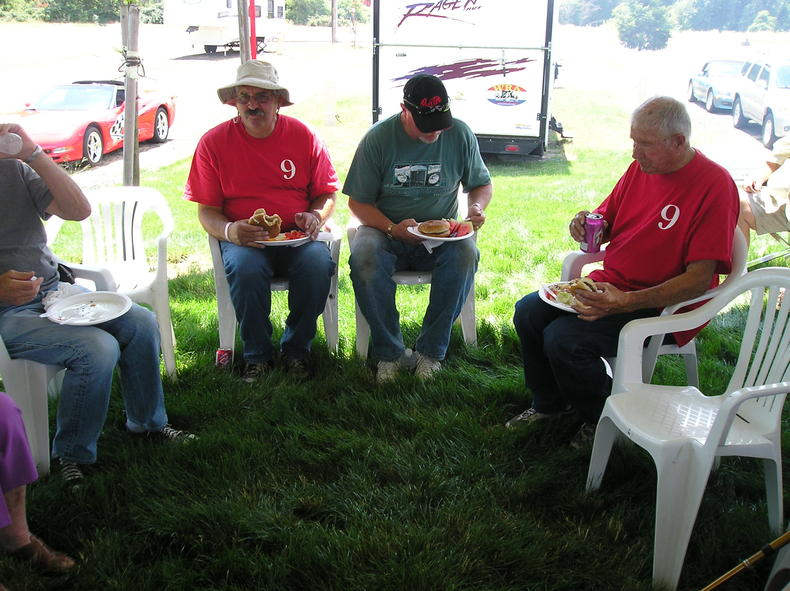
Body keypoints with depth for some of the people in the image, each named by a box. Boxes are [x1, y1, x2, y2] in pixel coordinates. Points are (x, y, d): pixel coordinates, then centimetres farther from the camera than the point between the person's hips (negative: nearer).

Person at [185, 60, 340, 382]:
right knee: (245, 269, -34)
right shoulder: (213, 142, 2)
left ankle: (296, 347, -4)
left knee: (318, 264, -31)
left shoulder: (303, 135, 4)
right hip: (243, 239, -1)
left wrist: (315, 216, -10)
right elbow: (206, 211, 3)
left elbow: (327, 193, 12)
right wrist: (229, 231, -19)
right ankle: (257, 354, -8)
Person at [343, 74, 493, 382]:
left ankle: (431, 350, -18)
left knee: (465, 253, -32)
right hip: (386, 231, -1)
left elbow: (482, 184, 14)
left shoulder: (460, 134, 0)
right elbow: (358, 201, -4)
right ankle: (390, 352, -18)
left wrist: (477, 207, -10)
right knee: (364, 258, -34)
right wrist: (392, 228, -22)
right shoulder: (378, 138, -6)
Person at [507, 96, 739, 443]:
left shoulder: (714, 185, -19)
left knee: (563, 338, -24)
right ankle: (550, 403, 17)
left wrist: (627, 302, -33)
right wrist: (588, 226, -10)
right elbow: (605, 224, 16)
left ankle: (601, 418, 5)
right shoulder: (640, 168, 4)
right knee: (528, 312, -3)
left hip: (662, 307, -8)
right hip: (609, 285, 8)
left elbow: (700, 279, -23)